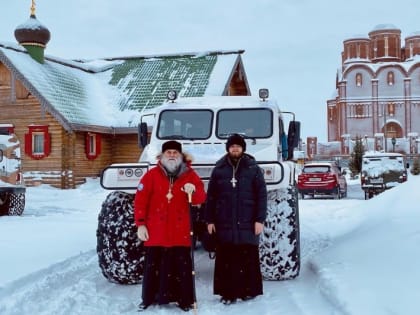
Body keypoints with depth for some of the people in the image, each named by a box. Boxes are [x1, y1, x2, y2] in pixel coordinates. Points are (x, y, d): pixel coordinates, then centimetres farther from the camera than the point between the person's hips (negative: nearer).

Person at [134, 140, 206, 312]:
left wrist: (194, 191, -26)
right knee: (152, 266, 10)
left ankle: (185, 300, 17)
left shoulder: (190, 175, 3)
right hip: (156, 231, 0)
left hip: (181, 231, 0)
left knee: (183, 267, 5)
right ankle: (148, 298, 24)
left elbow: (201, 198, -3)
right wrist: (140, 224, -7)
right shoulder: (151, 175, -1)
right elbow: (140, 200, -3)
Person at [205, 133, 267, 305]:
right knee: (226, 260, 3)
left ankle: (249, 290, 17)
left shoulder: (253, 168, 3)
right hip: (224, 223, 1)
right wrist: (210, 220, 4)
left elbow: (261, 195, 0)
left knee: (248, 259, 5)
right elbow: (211, 196, 8)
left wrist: (260, 219, -6)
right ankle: (228, 292, 11)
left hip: (247, 223, -1)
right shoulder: (219, 169, 7)